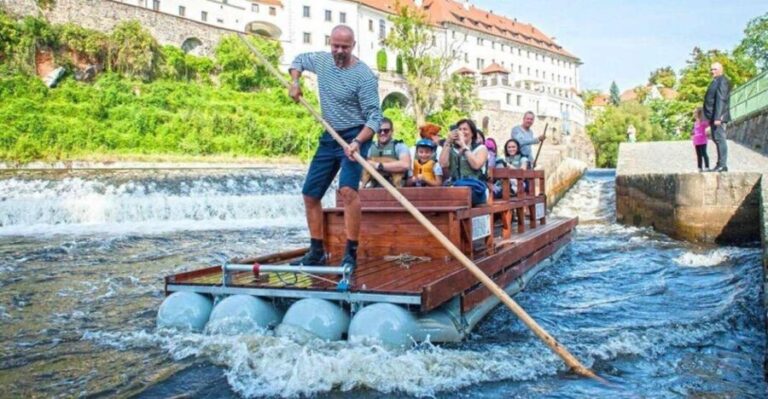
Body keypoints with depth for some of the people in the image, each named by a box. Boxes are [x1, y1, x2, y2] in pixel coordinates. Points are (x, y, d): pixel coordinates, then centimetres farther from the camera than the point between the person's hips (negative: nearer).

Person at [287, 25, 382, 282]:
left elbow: (374, 116, -20)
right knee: (310, 194, 8)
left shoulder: (364, 76, -16)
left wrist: (357, 142, -35)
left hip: (355, 136, -7)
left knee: (347, 189, -29)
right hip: (329, 137, 8)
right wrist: (295, 83, 7)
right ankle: (316, 252, 20)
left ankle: (350, 254, -22)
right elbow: (299, 60, 27)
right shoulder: (321, 60, 5)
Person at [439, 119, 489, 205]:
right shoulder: (452, 149, 19)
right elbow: (443, 165, 0)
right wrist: (448, 143, 4)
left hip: (475, 190, -2)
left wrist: (463, 146, -6)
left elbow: (476, 165, -10)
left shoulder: (481, 148, 11)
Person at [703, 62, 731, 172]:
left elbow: (721, 100, -18)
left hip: (718, 116, -10)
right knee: (717, 139, 10)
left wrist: (717, 117, -24)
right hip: (714, 116, 10)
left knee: (719, 139, -12)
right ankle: (720, 164, 14)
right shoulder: (716, 81, 21)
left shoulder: (722, 81, -9)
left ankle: (723, 165, -13)